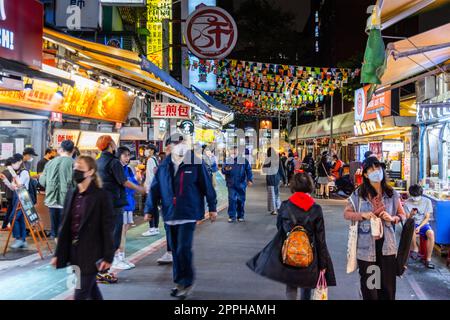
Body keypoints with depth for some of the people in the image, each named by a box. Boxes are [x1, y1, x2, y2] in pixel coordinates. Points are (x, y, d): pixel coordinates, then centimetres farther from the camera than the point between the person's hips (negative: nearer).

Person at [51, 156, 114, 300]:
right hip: (74, 251, 6)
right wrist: (58, 254, 10)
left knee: (80, 294, -3)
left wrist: (108, 256, -15)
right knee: (91, 289, 19)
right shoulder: (71, 194, 7)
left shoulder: (101, 195, -11)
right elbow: (65, 226, 10)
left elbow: (107, 228, -12)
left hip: (91, 253, -6)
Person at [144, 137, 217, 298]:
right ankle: (180, 282, 28)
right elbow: (155, 188, 8)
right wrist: (149, 209, 5)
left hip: (188, 214, -4)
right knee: (175, 250, 13)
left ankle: (187, 282, 9)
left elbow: (207, 186, -1)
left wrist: (212, 207, 2)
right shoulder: (164, 166, 5)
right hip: (170, 214, 4)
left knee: (183, 249, -9)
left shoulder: (196, 164, -5)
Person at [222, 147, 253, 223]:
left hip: (241, 184, 0)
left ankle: (240, 216, 17)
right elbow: (223, 170, 2)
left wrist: (250, 180, -7)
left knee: (241, 200, 5)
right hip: (231, 185, 0)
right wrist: (225, 169, -22)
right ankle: (232, 216, -1)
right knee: (232, 199, -6)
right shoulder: (228, 161, 7)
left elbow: (248, 171, 4)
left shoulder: (244, 160, 6)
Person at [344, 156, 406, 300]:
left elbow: (403, 215, 10)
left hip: (387, 244, 1)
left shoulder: (392, 194, 1)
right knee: (368, 283, 12)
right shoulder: (358, 194, -4)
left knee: (388, 282, 9)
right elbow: (346, 213, 3)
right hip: (366, 245, -1)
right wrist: (362, 215, -13)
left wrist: (392, 218, -11)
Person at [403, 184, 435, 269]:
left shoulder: (427, 201, -6)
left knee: (431, 233, -33)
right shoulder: (407, 203, -6)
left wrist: (419, 227, -19)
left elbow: (427, 218, -5)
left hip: (424, 224, 1)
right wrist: (411, 214, -27)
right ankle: (415, 248, -13)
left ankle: (428, 259, -22)